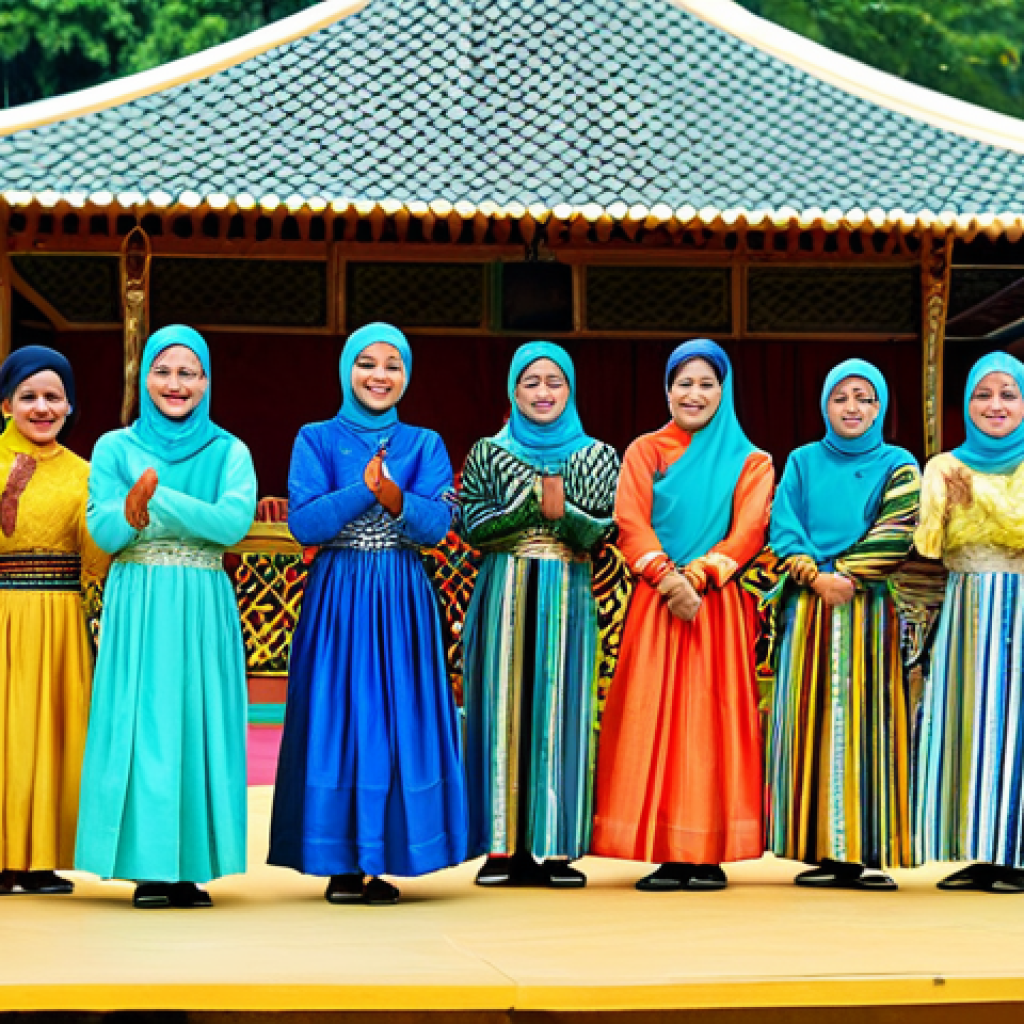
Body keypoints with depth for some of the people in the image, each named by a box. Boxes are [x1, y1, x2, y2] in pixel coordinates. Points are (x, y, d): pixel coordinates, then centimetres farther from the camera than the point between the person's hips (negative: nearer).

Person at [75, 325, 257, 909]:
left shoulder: (228, 452, 8)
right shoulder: (116, 448, 8)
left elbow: (234, 521, -10)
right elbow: (105, 532, -3)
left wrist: (157, 495, -16)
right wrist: (133, 502, -24)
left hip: (203, 608, 1)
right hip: (137, 607, 0)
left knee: (199, 723, -2)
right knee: (142, 722, -6)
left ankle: (191, 866, 3)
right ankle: (149, 867, -2)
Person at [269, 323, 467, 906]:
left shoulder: (425, 445, 9)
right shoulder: (316, 441, 5)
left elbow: (437, 526, -5)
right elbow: (304, 524, -7)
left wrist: (394, 497, -24)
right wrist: (364, 490, -18)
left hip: (403, 604, 1)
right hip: (337, 600, -1)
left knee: (398, 720, -1)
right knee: (339, 719, -3)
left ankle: (382, 860, 5)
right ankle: (342, 863, 2)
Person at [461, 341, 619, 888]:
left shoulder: (598, 457, 10)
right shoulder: (487, 454, 10)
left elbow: (600, 531, 0)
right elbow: (473, 524, -2)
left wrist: (561, 511, -17)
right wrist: (536, 504, -10)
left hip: (567, 597, 0)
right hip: (504, 594, 0)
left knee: (561, 709, -3)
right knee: (504, 708, -4)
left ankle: (557, 846, -1)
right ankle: (504, 845, -2)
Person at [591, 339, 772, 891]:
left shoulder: (749, 462, 11)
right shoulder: (644, 452, 12)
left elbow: (748, 532, -2)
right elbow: (631, 523, 0)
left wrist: (697, 576, -17)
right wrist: (669, 578, -16)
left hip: (720, 605, 0)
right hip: (656, 602, 1)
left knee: (713, 720, -3)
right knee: (655, 719, -4)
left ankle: (709, 854, -1)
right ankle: (667, 856, -3)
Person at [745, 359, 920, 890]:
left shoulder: (898, 465, 8)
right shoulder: (802, 462, 13)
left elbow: (896, 536, -4)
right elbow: (783, 528, 2)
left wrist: (845, 575, -13)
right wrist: (817, 577, -12)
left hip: (870, 612, -1)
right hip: (808, 612, 1)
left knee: (866, 722, -5)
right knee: (813, 723, -3)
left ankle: (868, 850, -4)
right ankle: (823, 849, -2)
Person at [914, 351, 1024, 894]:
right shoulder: (945, 468, 10)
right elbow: (930, 545, 1)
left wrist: (979, 496, -16)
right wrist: (945, 502, -17)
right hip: (965, 615, 2)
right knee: (967, 721, -1)